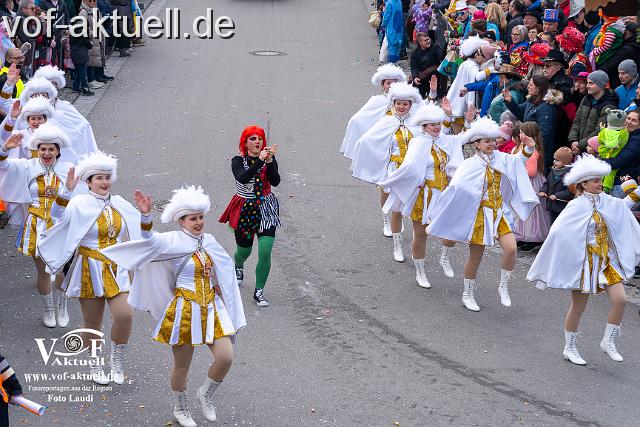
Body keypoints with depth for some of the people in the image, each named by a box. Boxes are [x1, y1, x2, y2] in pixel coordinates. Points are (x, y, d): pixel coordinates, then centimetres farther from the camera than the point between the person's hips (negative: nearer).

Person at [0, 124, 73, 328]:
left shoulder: (67, 169, -4)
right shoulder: (28, 166, -3)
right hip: (36, 226, 1)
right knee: (43, 272, 9)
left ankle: (62, 306, 29)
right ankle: (48, 309, 30)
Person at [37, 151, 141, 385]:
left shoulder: (120, 204, 7)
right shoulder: (80, 204, -8)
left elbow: (139, 229, 24)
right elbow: (60, 214, -28)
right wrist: (67, 190, -39)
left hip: (117, 268, 3)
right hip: (90, 270, -3)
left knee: (124, 315, -13)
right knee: (92, 322, 6)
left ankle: (117, 361, 10)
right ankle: (94, 364, 29)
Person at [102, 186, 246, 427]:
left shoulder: (209, 241, 4)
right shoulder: (173, 242, -12)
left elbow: (223, 270, 19)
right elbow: (151, 240, -32)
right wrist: (146, 215, -48)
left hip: (211, 309, 4)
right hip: (184, 310, -4)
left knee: (225, 357, -7)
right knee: (182, 365, 9)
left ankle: (206, 394, 22)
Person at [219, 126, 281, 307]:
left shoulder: (270, 159, -3)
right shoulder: (238, 161, -8)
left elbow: (275, 182, -18)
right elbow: (243, 178, -29)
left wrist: (270, 161, -30)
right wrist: (259, 161, -37)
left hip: (265, 210, 0)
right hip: (245, 210, 0)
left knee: (265, 252, -12)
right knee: (244, 250, 16)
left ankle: (259, 291, 4)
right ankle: (238, 267, 55)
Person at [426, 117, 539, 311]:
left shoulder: (500, 158, 2)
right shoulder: (470, 165, -15)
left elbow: (518, 160, 19)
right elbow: (455, 189, -21)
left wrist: (528, 148, -2)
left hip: (499, 213, 5)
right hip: (479, 214, -5)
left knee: (511, 248, -12)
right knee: (475, 257, 6)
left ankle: (504, 287, 9)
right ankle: (468, 294, 27)